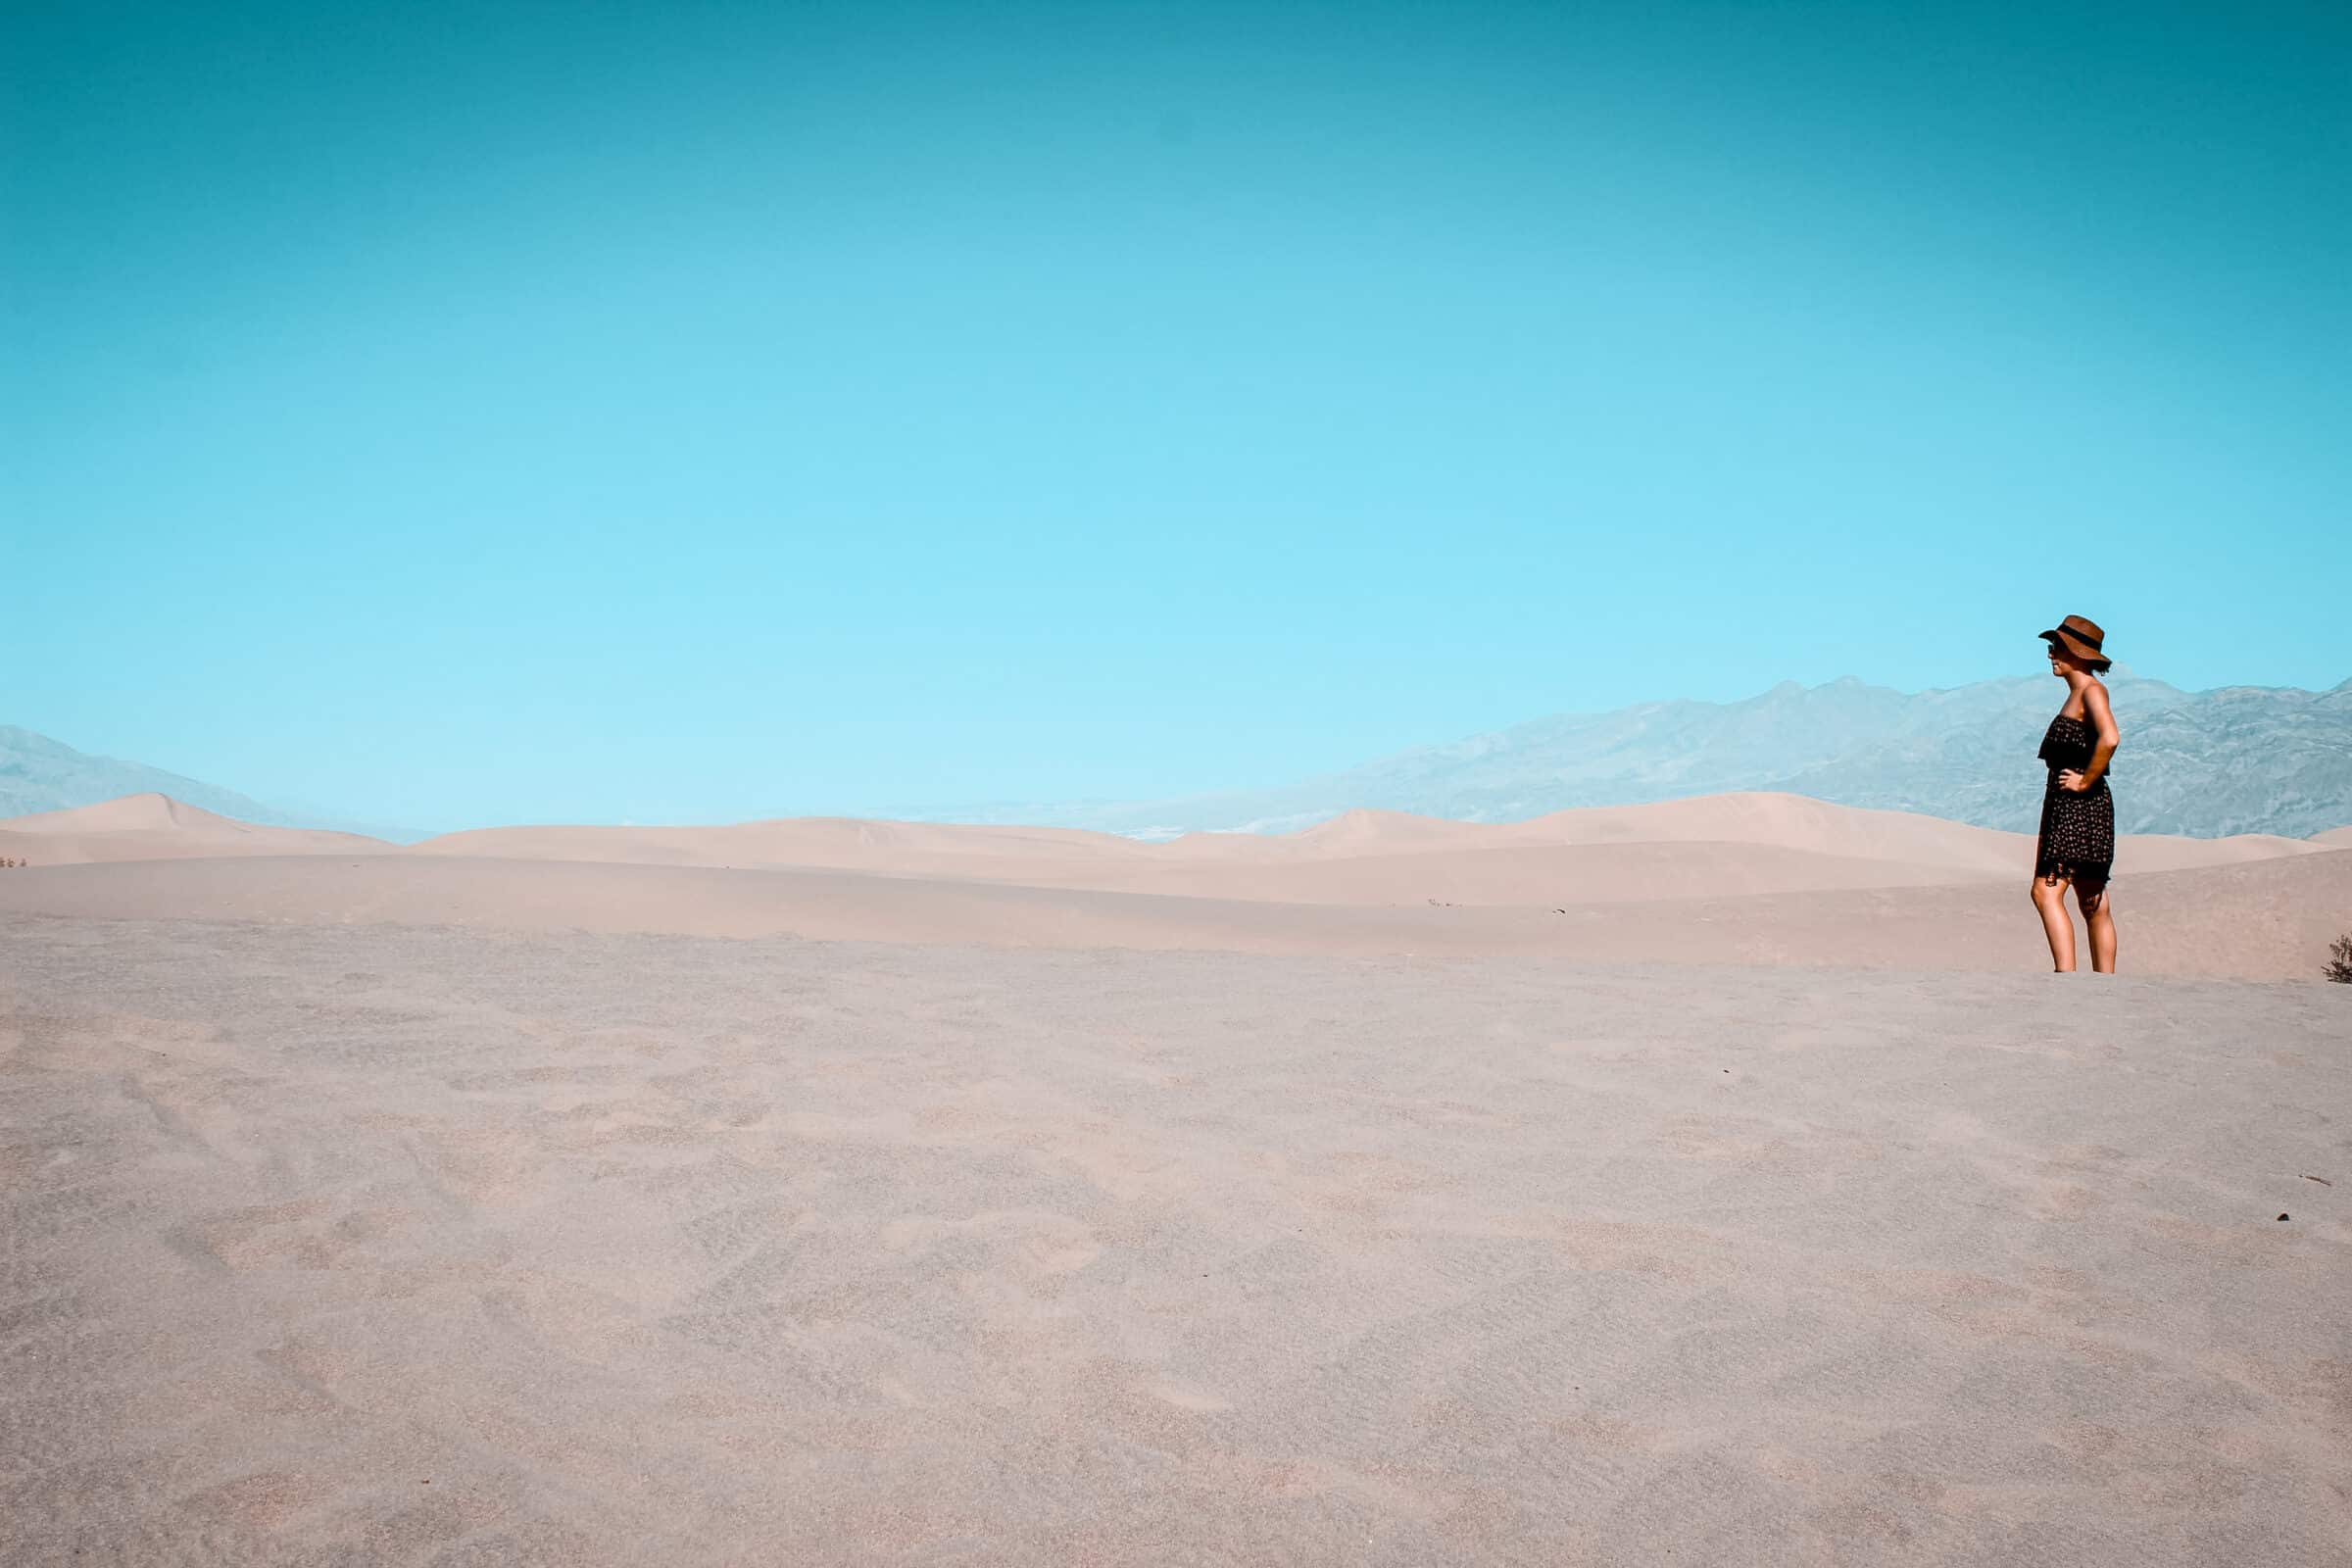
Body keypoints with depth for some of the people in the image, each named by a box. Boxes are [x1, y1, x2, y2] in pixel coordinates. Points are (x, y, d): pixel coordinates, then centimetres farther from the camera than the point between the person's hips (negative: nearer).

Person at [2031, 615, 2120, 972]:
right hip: (2067, 807, 10)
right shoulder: (2077, 693, 19)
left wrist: (2085, 781, -19)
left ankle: (2066, 975, -22)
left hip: (2081, 805, -10)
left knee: (2046, 892, -17)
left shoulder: (2091, 690, -10)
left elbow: (2110, 738, -27)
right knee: (2094, 905, 9)